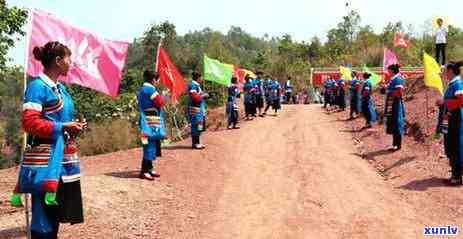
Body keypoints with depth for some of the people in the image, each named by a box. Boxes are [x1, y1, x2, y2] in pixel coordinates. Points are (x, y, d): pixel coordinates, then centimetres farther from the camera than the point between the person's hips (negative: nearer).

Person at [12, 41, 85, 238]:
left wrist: (73, 127, 7)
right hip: (45, 160, -9)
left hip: (63, 159, 9)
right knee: (44, 214, -3)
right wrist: (63, 127, -18)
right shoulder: (37, 86, -11)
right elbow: (30, 122, -19)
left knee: (56, 212, 15)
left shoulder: (61, 88, 16)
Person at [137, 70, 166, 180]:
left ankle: (149, 168, 24)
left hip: (147, 122, 10)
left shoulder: (143, 89, 17)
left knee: (151, 146, 16)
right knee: (150, 146, -8)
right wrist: (161, 95, 6)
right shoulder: (150, 89, -13)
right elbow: (161, 102, -15)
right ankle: (144, 171, -7)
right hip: (151, 123, -10)